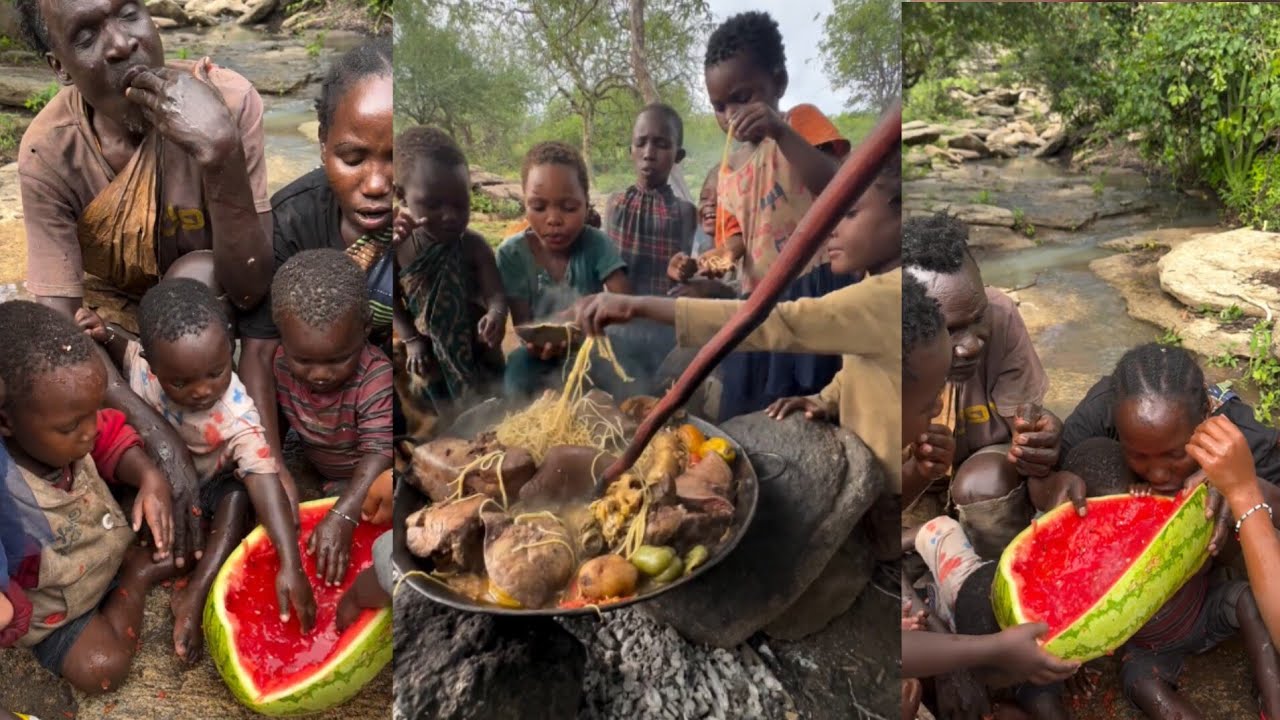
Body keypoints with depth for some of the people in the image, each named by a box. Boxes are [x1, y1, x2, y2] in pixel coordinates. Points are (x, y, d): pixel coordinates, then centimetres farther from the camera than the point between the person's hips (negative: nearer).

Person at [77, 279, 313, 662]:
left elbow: (264, 479, -44)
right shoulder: (145, 362, -25)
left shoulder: (236, 415, -34)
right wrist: (106, 336, -24)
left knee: (239, 492, -32)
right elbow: (124, 353, 2)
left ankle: (195, 592, -29)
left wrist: (290, 564, -54)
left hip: (202, 487, -3)